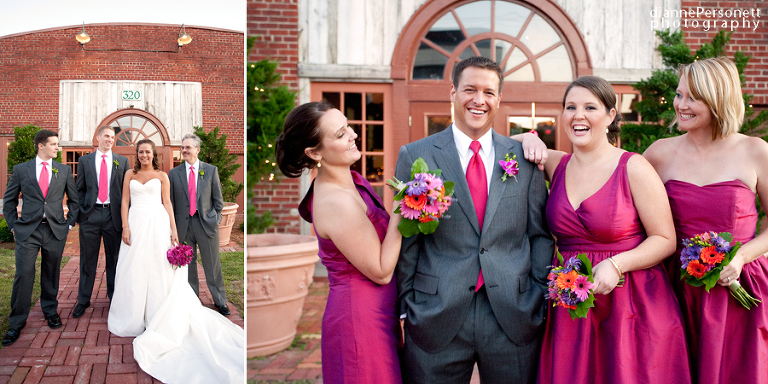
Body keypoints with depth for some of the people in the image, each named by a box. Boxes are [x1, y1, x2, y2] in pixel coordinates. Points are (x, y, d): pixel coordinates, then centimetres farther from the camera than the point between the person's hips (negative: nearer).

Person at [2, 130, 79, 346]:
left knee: (51, 275, 10)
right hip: (27, 231, -1)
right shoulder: (21, 170, 4)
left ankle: (50, 311, 28)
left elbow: (74, 199, 13)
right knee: (23, 275, -3)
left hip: (55, 230, 1)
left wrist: (70, 222, 7)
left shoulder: (64, 170, 7)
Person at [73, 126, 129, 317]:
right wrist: (81, 212, -1)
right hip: (90, 215, 0)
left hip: (113, 214, 0)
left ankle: (114, 297, 21)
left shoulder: (122, 161, 7)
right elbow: (80, 189, 8)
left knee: (114, 259, 9)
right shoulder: (84, 161, 7)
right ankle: (83, 300, 19)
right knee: (87, 260, 7)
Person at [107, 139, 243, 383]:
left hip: (157, 224, -1)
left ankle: (156, 317, 11)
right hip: (136, 223, 2)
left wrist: (173, 231, -5)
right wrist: (125, 227, -5)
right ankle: (133, 318, 20)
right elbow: (125, 201, 7)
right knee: (133, 270, 5)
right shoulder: (130, 174, 11)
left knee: (158, 270, 0)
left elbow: (167, 203, 3)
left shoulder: (162, 176, 6)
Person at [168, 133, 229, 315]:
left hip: (206, 223, -1)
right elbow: (171, 203, 7)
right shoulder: (174, 173, 5)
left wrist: (215, 219, 0)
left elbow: (218, 199, 6)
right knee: (188, 264, 11)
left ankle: (220, 301, 17)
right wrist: (173, 225, 3)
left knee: (213, 264, 4)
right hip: (184, 224, 1)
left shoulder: (211, 170, 3)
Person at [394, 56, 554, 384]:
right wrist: (405, 306, 0)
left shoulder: (525, 157, 5)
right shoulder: (414, 156, 0)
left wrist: (541, 298, 2)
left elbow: (540, 234, 8)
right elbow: (406, 239, 1)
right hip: (436, 319, -1)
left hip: (513, 317, 2)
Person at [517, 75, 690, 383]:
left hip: (630, 305, -3)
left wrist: (616, 264, -20)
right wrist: (530, 138, 0)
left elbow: (665, 239, -5)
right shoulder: (556, 165, 5)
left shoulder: (634, 168, -7)